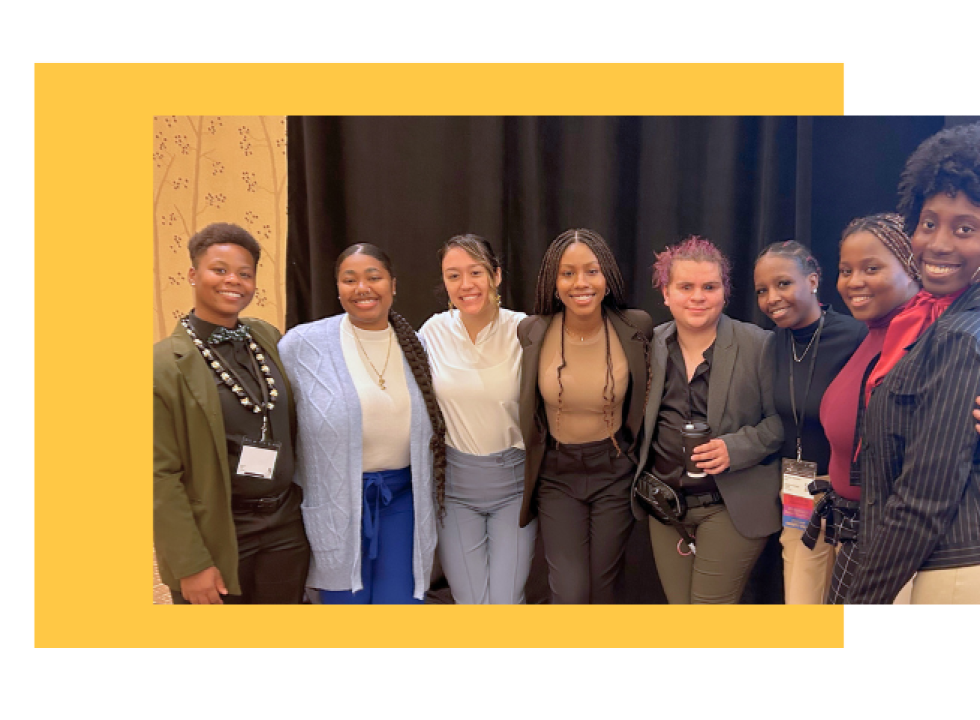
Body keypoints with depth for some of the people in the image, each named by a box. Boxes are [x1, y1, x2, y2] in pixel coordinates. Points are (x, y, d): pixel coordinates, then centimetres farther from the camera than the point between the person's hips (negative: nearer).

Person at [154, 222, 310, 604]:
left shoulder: (269, 338, 3)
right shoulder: (165, 363, -11)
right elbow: (161, 476, -11)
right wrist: (191, 564, -12)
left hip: (285, 529, 4)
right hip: (217, 540, -4)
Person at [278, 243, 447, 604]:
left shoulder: (412, 344, 4)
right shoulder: (302, 344, -8)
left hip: (401, 495, 3)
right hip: (335, 502, -2)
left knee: (399, 598, 5)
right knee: (345, 598, 9)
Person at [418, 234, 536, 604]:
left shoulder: (524, 331, -10)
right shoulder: (433, 332, -4)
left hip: (513, 481, -1)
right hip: (454, 486, 1)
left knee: (505, 602, -3)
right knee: (471, 603, 0)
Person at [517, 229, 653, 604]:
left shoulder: (637, 328, -11)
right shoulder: (531, 332, -11)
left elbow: (644, 400, 6)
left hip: (615, 473, 1)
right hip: (557, 477, 0)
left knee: (604, 590, 14)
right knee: (570, 594, -4)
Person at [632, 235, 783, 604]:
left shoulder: (758, 344, -8)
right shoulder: (651, 345, 3)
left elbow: (779, 419, -5)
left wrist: (736, 448, -20)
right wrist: (642, 479, 3)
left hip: (732, 506, -4)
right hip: (665, 503, 4)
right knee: (678, 602, 15)